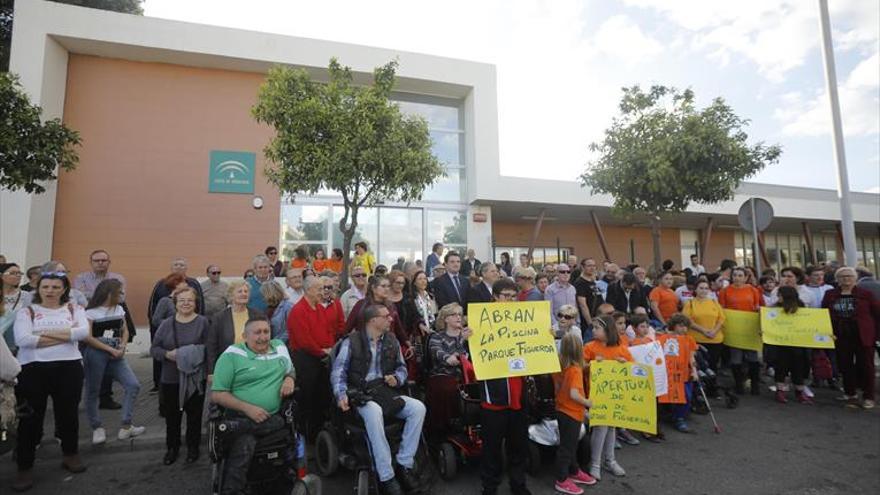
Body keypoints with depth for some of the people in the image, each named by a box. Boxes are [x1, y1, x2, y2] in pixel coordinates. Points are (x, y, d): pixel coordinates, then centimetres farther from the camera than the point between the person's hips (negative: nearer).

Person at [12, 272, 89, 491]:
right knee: (30, 418, 6)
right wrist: (66, 336, -13)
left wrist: (44, 333, -12)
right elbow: (22, 339, -13)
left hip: (69, 367, 1)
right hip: (32, 369, -1)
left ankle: (70, 455, 33)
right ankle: (24, 467, 22)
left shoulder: (74, 309, 5)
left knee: (68, 413, 14)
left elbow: (83, 332, -13)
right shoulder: (26, 312, 3)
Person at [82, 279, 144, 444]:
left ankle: (125, 426, 1)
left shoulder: (119, 309, 13)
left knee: (133, 385, -7)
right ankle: (97, 428, 25)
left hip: (115, 354, 5)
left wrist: (122, 347, -4)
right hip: (95, 353, -5)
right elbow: (87, 337, -11)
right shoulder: (91, 312, -4)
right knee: (92, 392, 5)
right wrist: (110, 349, -13)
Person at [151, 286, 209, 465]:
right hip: (170, 379, 2)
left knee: (194, 415, 8)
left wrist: (194, 355, -21)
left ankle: (193, 448, 26)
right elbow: (154, 348, 7)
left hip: (195, 378, -2)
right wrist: (167, 354, -11)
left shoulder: (202, 322, -3)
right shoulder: (166, 324, 4)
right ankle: (172, 448, 31)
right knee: (172, 416, 10)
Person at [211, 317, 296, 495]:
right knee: (244, 446, -29)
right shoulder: (232, 354, -2)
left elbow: (291, 370, 27)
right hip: (241, 416, -3)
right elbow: (217, 394, -4)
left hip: (274, 417, 4)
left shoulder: (280, 347, 12)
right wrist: (247, 408, -15)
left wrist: (290, 378, 1)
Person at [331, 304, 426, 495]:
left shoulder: (391, 340, 11)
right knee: (374, 412, -39)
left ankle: (404, 465, -11)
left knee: (418, 408, -21)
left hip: (387, 391, 5)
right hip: (361, 394, -4)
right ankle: (386, 476, -29)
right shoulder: (352, 341, -2)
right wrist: (342, 395, -20)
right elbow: (338, 372, -4)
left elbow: (402, 367, 18)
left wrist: (396, 378, -4)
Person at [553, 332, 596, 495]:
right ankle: (562, 481, 15)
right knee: (567, 447, 4)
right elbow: (574, 394, -29)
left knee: (570, 445, 22)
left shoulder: (560, 366, -1)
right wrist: (588, 403, -15)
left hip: (562, 410, 8)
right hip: (572, 413, -8)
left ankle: (574, 472, 38)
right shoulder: (575, 369, -23)